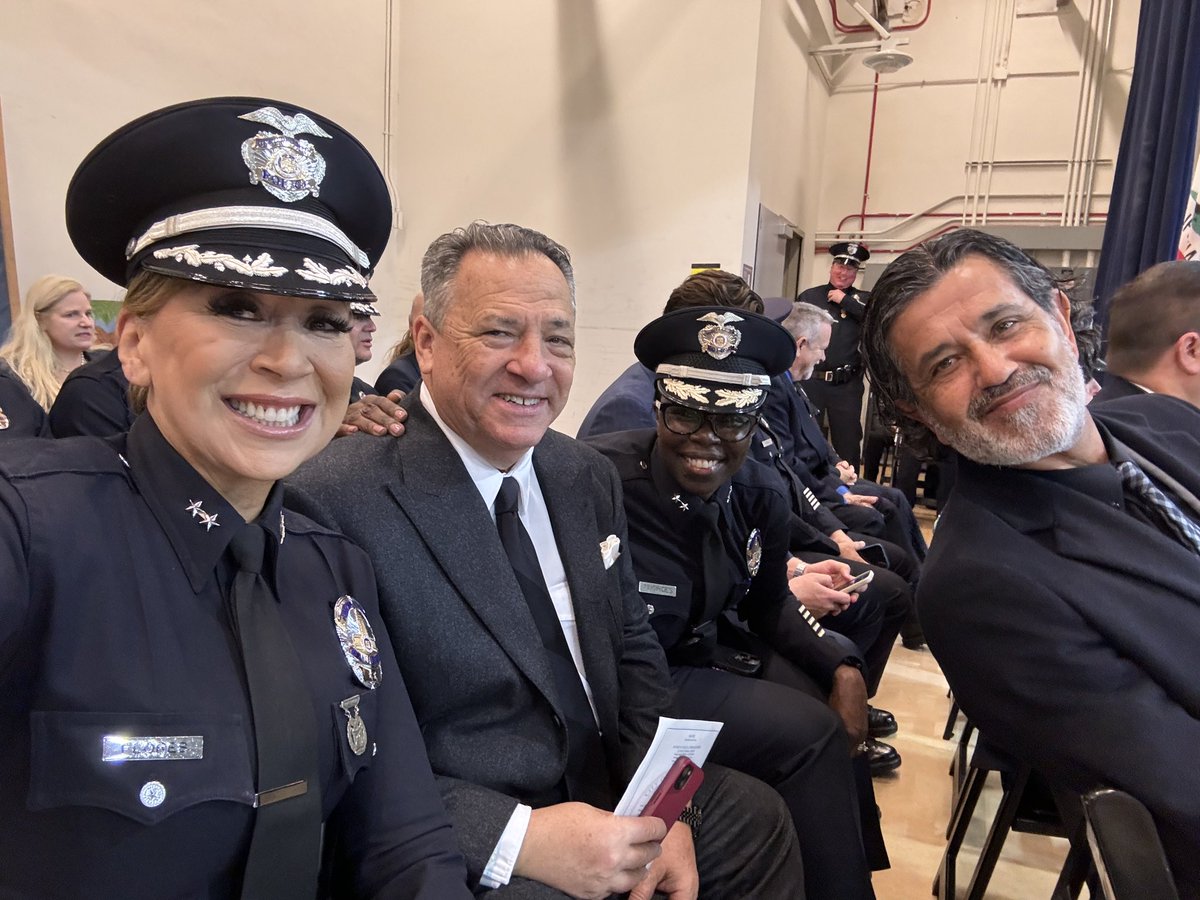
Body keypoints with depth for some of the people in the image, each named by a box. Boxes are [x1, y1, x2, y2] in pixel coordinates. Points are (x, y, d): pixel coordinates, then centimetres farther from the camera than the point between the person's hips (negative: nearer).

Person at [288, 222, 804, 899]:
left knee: (758, 819, 12)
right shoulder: (338, 504, -22)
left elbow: (633, 646, 6)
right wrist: (517, 839, -25)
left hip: (610, 801, 7)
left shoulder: (589, 477, 1)